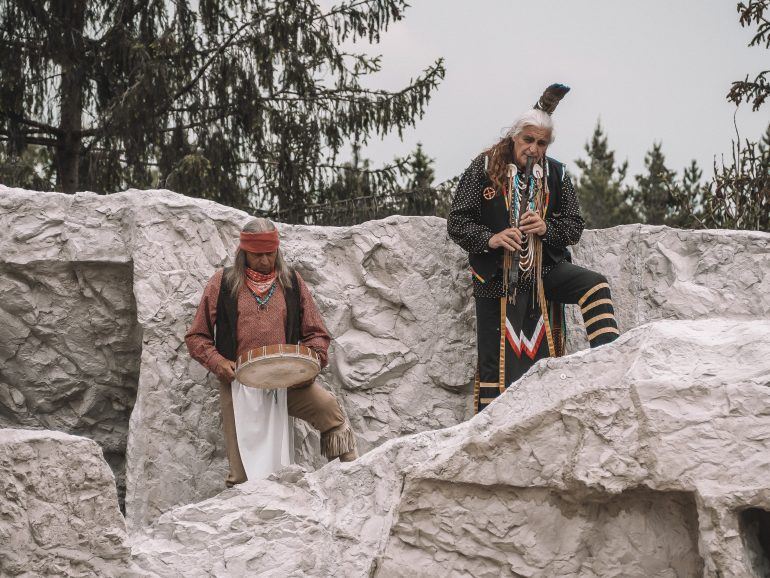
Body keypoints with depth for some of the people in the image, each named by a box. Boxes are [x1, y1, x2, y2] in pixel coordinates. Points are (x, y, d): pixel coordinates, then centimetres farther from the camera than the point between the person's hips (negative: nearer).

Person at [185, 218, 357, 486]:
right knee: (243, 471, -2)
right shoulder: (223, 283, 4)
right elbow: (196, 337, 8)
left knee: (328, 408, -26)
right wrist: (218, 362, -10)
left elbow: (316, 333, 13)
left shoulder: (291, 281, 8)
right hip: (239, 384, -1)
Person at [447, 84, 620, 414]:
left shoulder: (555, 174, 4)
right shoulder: (484, 169, -4)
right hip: (497, 276, -3)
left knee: (594, 286, -23)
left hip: (544, 270, 3)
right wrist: (490, 239, -21)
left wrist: (546, 228, -14)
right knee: (496, 362, -1)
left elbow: (575, 226, 7)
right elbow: (457, 223, -3)